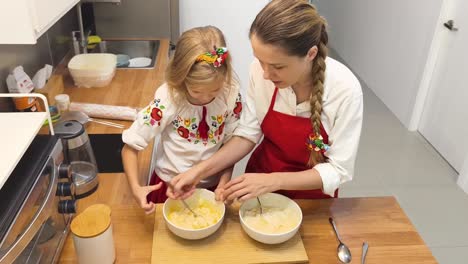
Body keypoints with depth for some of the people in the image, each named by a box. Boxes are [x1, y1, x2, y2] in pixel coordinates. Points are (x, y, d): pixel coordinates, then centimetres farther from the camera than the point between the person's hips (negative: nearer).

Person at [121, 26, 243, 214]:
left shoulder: (231, 94, -18)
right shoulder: (167, 99, -24)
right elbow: (130, 146, -18)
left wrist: (224, 182, -18)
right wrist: (135, 188, -31)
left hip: (211, 187, 2)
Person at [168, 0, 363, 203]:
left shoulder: (345, 90, -26)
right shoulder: (261, 69, -18)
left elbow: (338, 169, -19)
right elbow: (248, 133, -9)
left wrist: (273, 181, -29)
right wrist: (201, 171, -19)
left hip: (310, 196, -1)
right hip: (262, 173, 1)